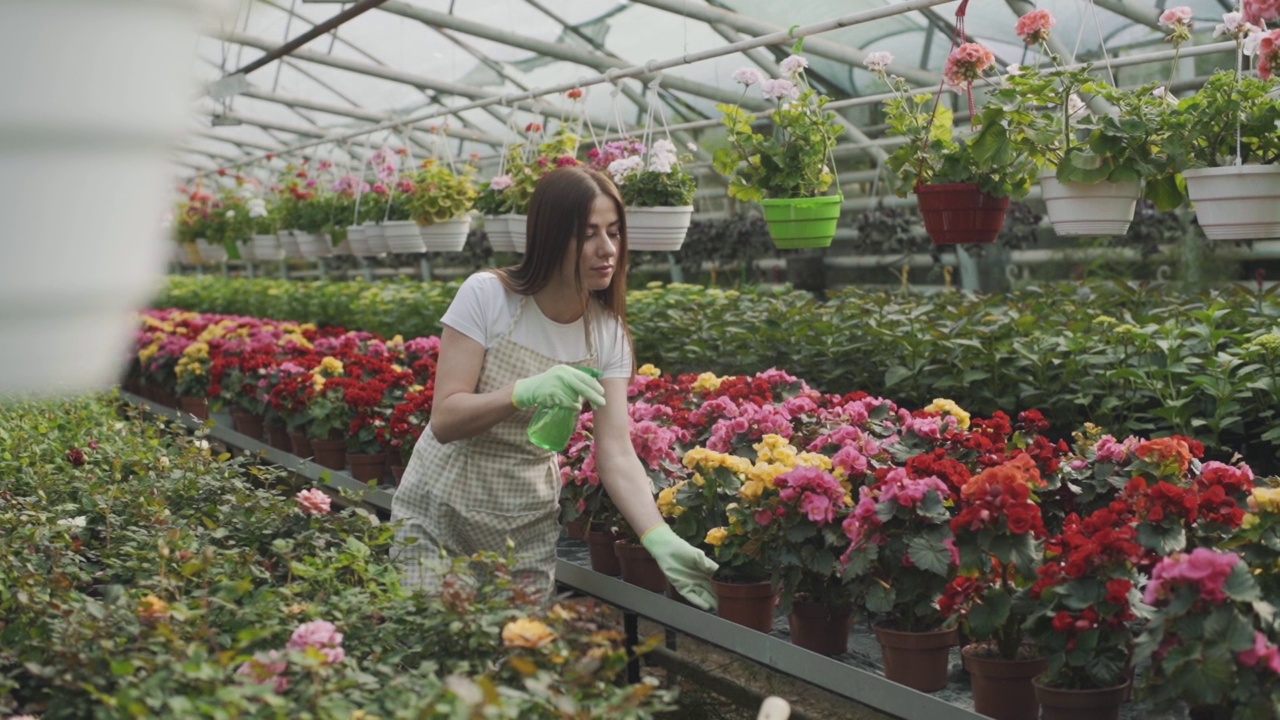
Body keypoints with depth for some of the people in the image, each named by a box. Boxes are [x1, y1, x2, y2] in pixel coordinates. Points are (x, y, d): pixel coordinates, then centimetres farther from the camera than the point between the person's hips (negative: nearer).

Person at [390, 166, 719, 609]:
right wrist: (526, 392, -38)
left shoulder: (609, 334, -7)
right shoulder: (487, 295, -17)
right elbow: (444, 420, -20)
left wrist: (660, 540, -29)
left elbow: (616, 454, -13)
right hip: (437, 519, -3)